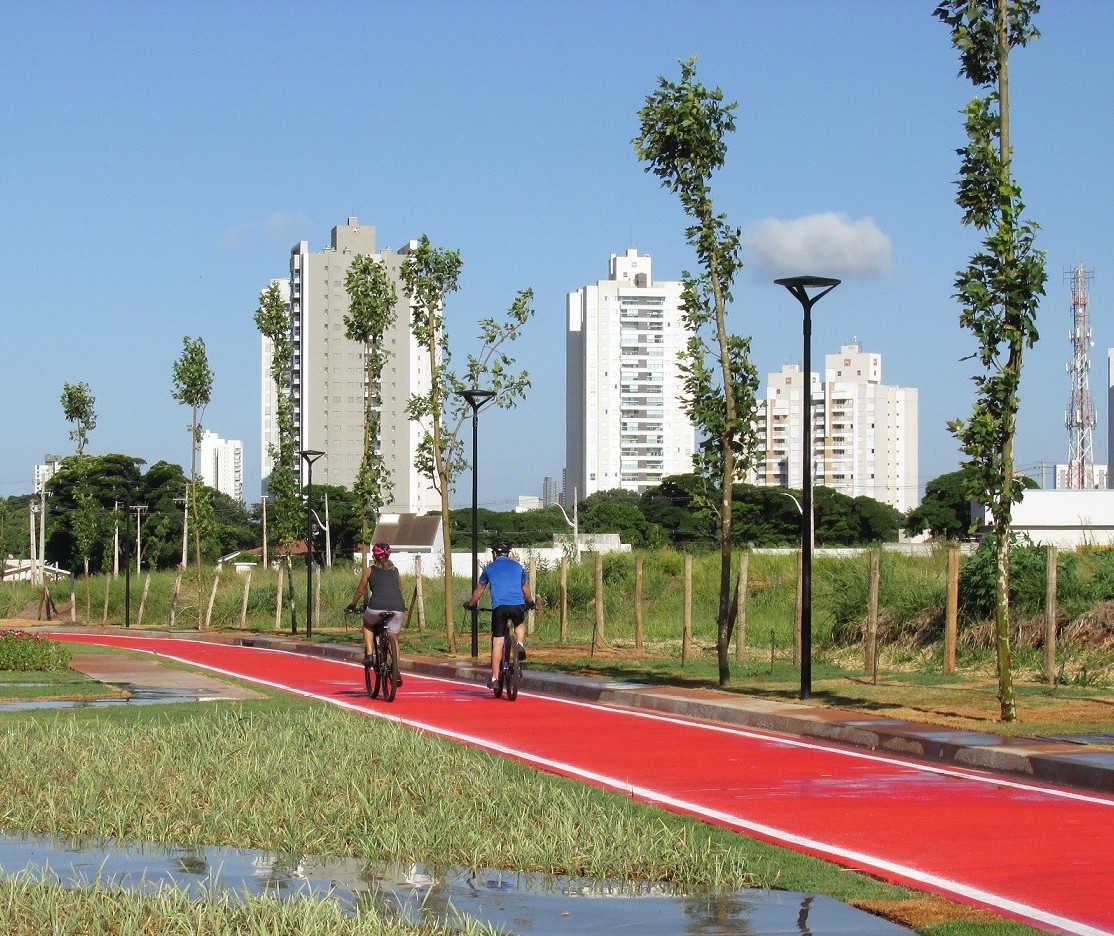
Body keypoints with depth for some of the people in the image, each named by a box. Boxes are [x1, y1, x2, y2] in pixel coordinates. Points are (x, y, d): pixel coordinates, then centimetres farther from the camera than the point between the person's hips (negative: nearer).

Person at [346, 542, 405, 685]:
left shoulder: (369, 571, 15)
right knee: (394, 638, 15)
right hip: (397, 607, 2)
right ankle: (396, 672, 3)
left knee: (367, 624, 29)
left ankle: (368, 654, 13)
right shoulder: (395, 570, 24)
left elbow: (360, 591, 21)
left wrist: (352, 606, 37)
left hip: (377, 607, -2)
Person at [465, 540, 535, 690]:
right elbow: (526, 588, 32)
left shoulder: (490, 568, 15)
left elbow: (479, 590, 24)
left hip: (499, 606, -1)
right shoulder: (517, 566, 19)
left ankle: (494, 678, -2)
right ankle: (519, 644, 4)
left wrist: (471, 604, 41)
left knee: (497, 643, 1)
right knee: (520, 624, 34)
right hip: (518, 605, 2)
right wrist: (530, 603, 50)